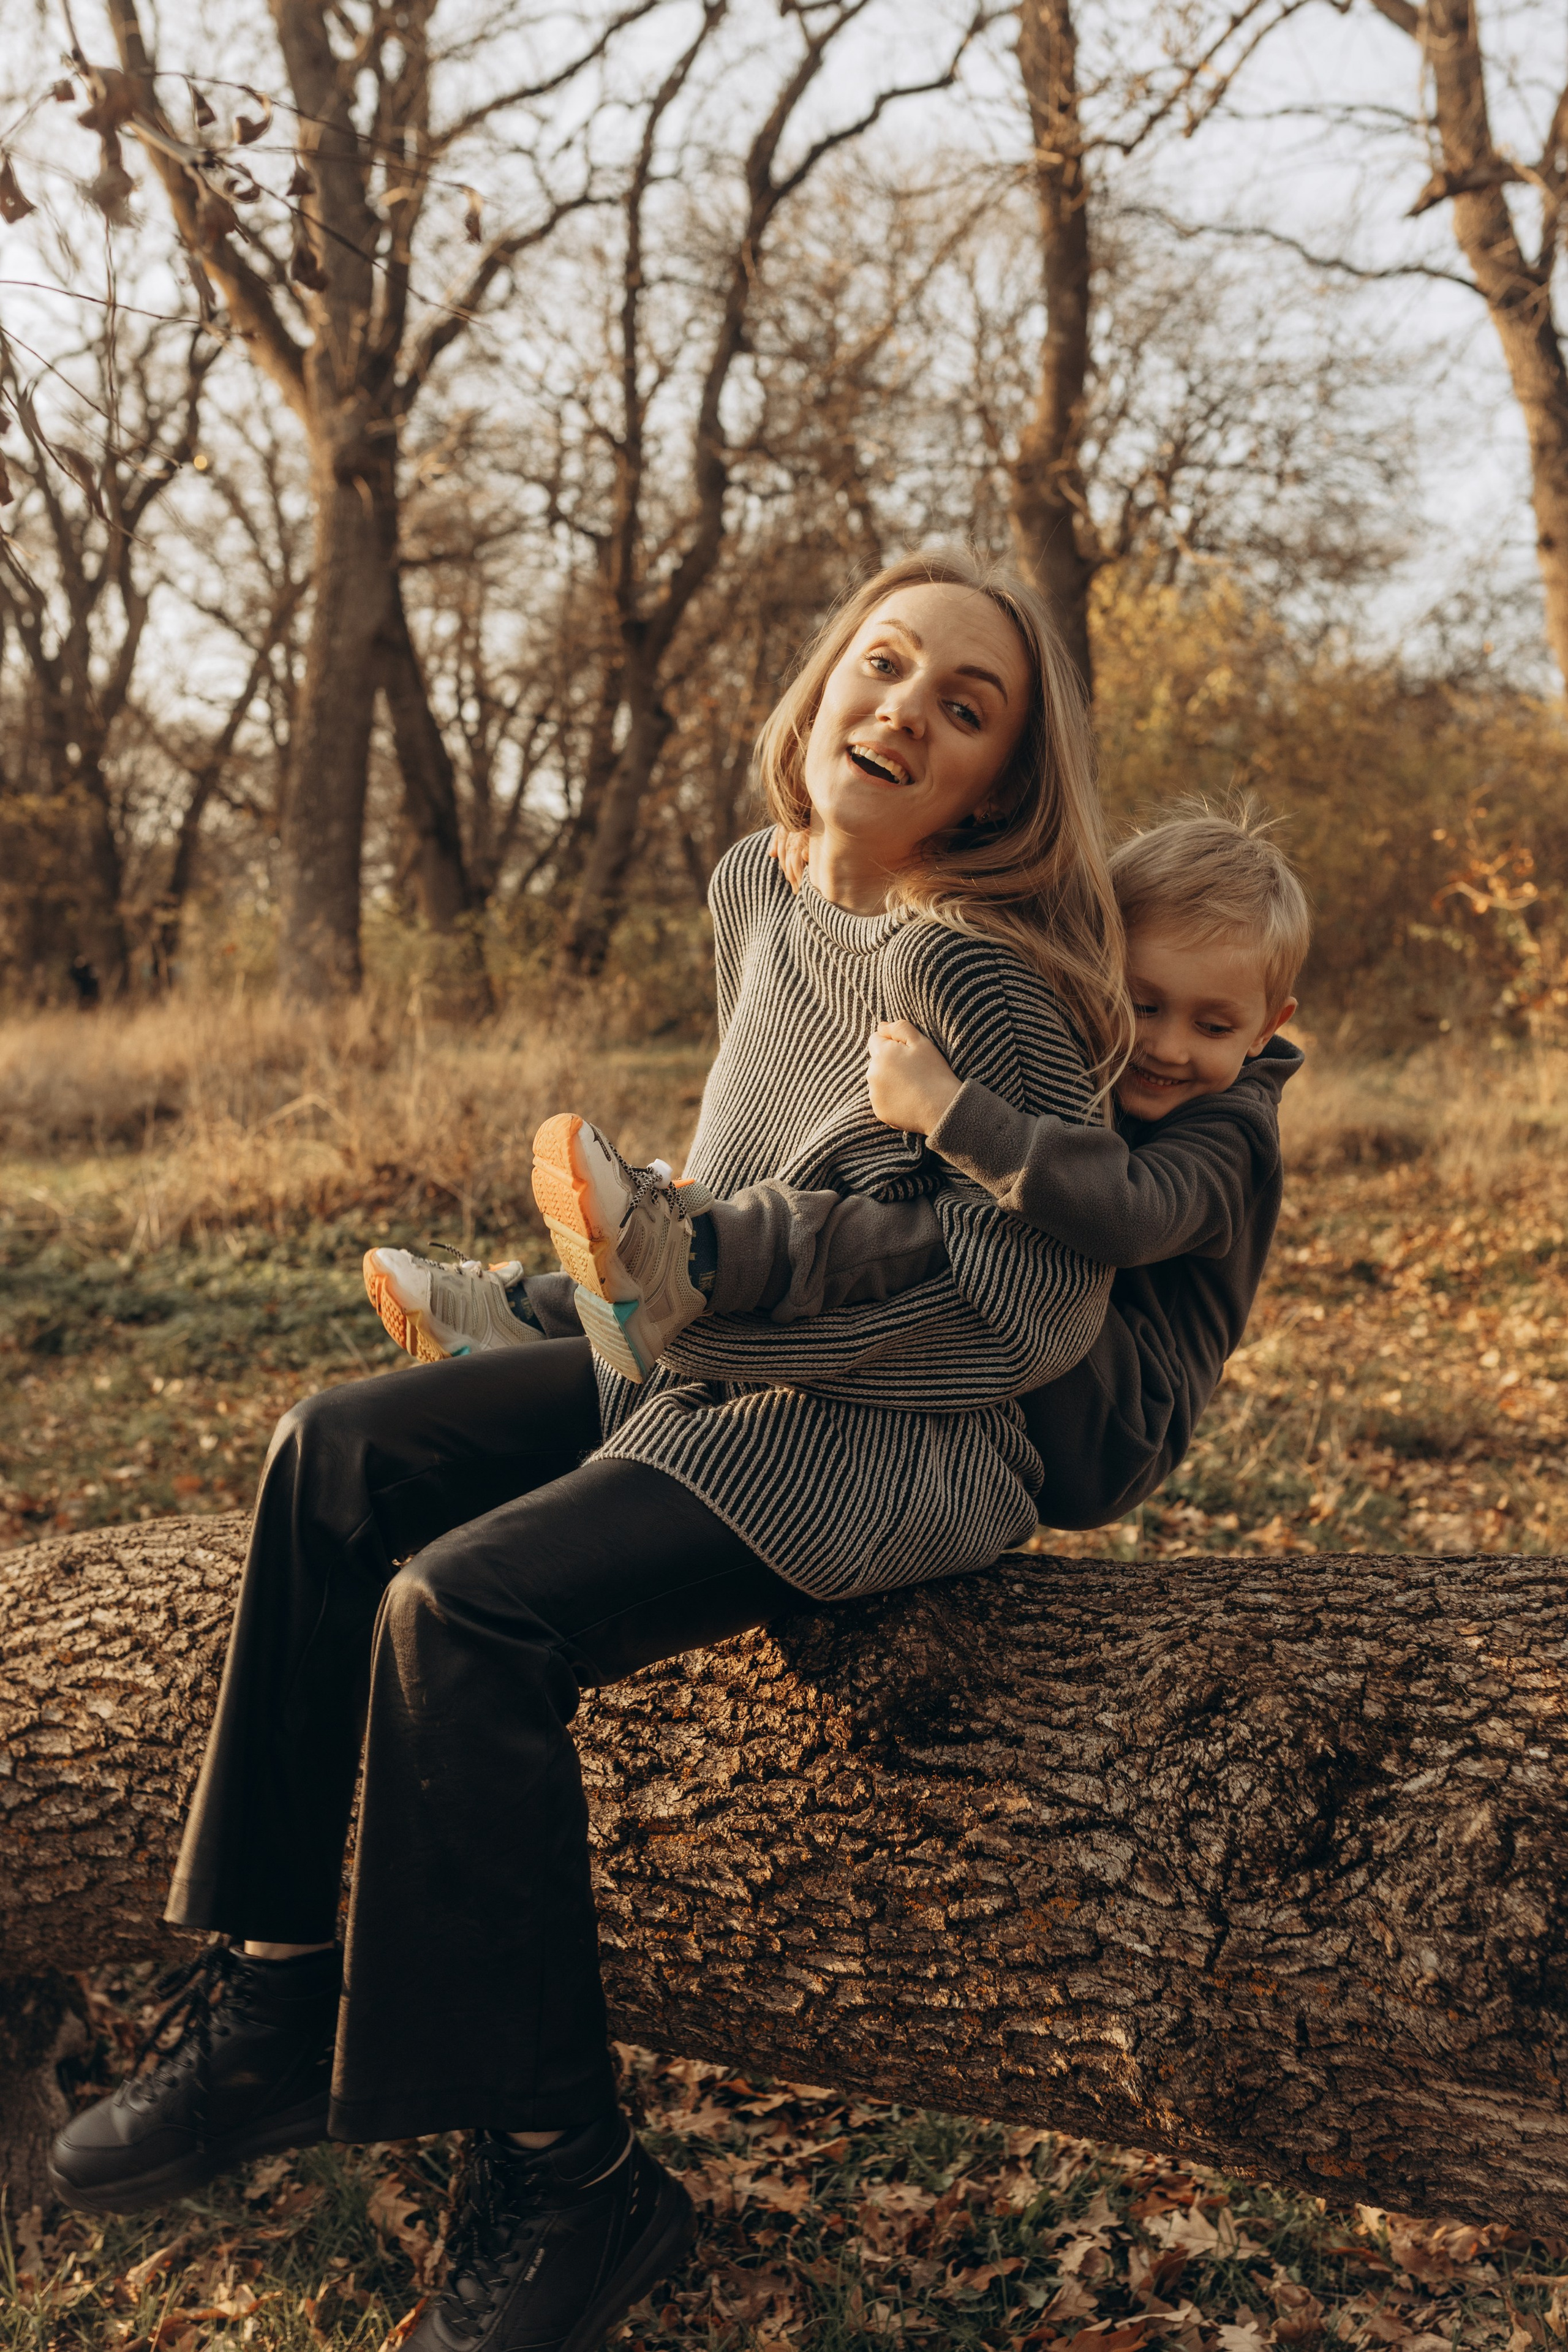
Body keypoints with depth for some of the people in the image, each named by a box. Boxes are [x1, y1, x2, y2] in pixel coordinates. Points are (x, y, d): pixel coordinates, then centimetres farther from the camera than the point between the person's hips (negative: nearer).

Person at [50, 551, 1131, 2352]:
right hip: (721, 1369, 10)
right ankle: (272, 2007, 5)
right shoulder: (755, 892, 6)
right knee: (338, 1461, 2)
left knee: (469, 1611, -25)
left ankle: (565, 2183, -10)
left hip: (899, 1441, -10)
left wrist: (716, 1321, -18)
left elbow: (1042, 1298, -22)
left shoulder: (960, 960, -21)